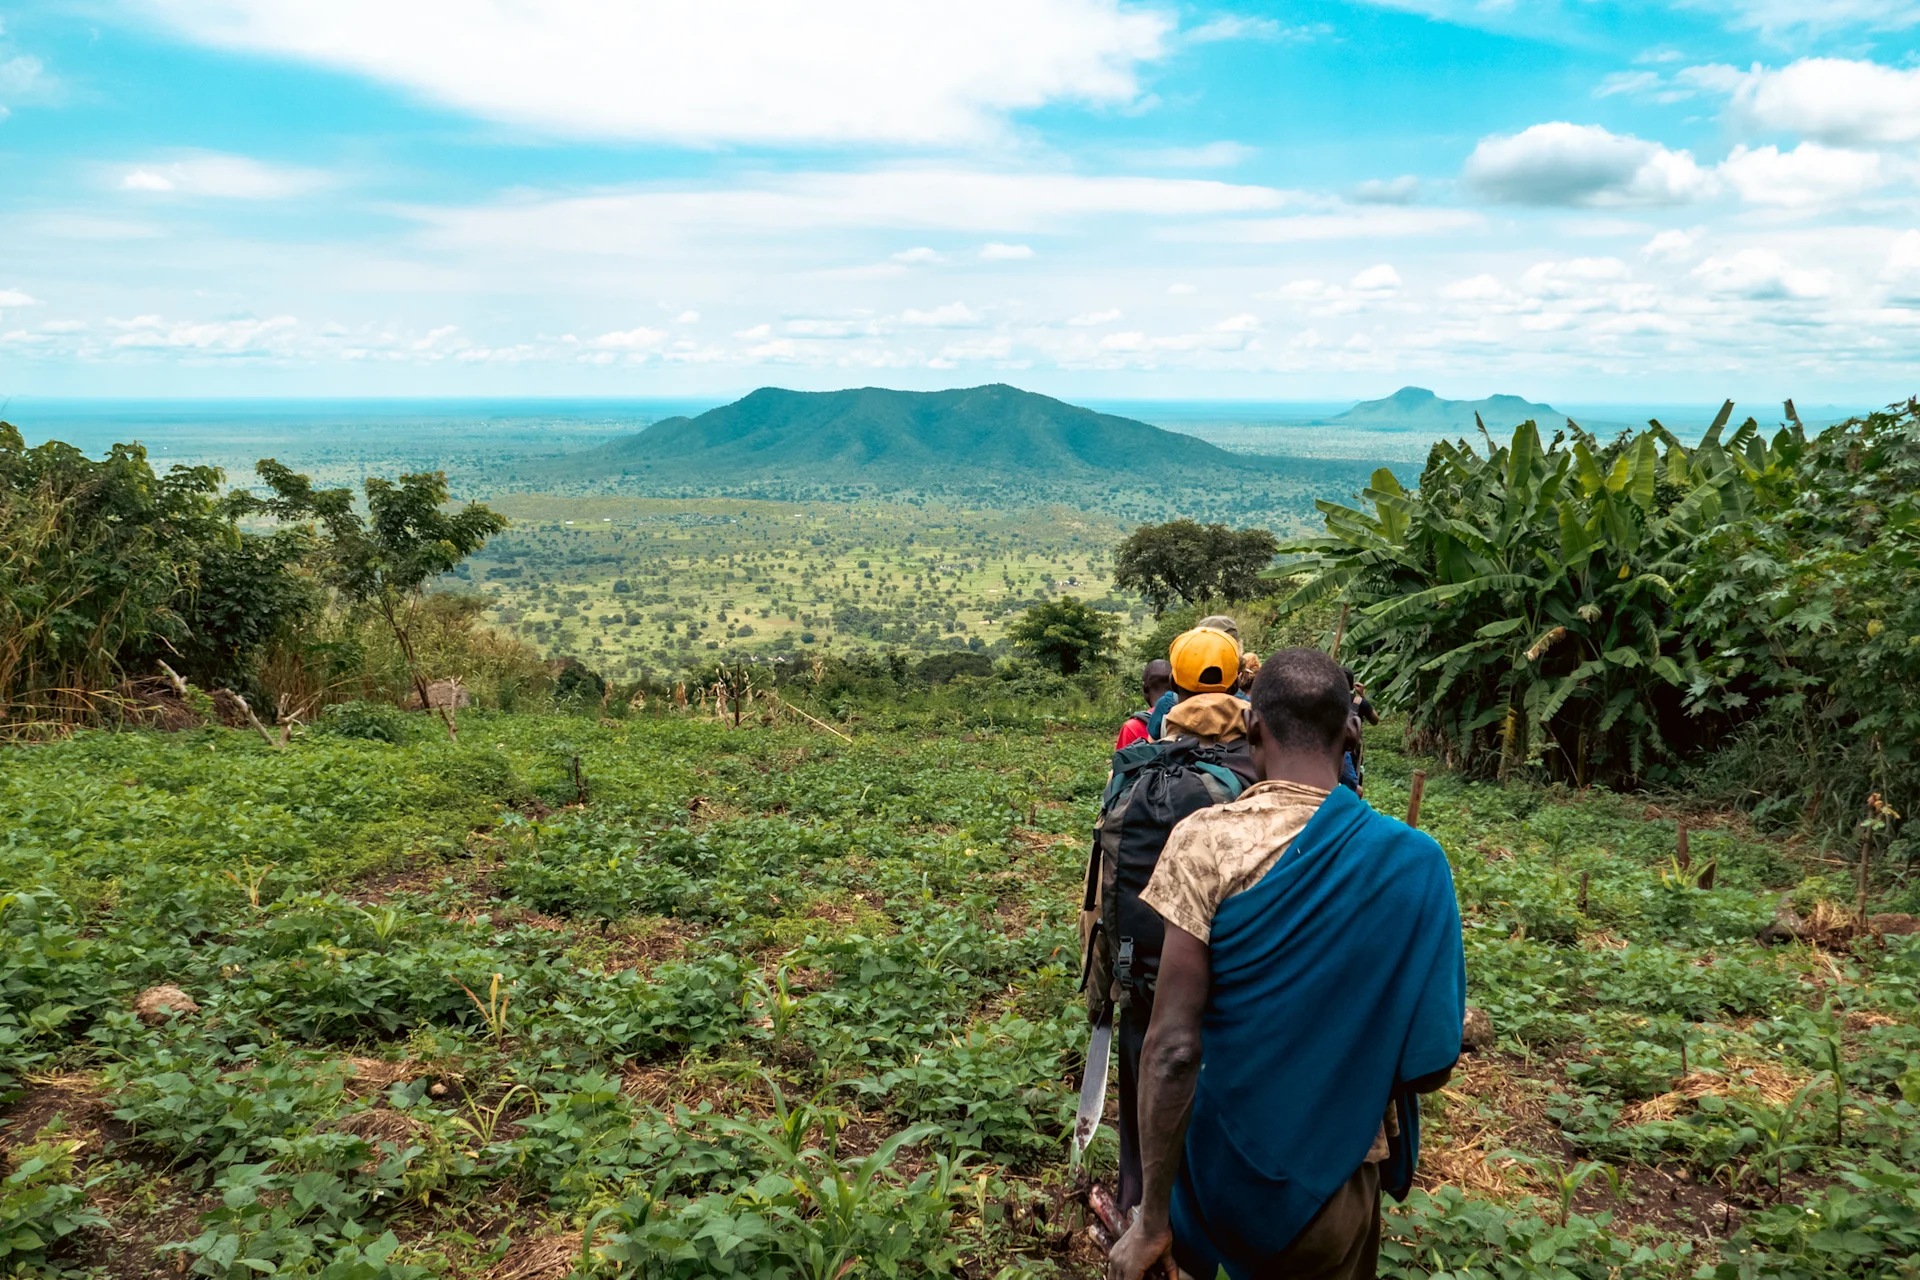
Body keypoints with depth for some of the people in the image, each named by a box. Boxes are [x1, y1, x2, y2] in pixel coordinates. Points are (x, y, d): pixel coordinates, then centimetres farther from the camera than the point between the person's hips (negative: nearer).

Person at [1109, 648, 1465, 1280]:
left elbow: (1173, 1047, -21)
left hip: (1229, 1164, 0)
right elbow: (1428, 1066, -10)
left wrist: (1152, 1220, -13)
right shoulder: (1413, 860, -13)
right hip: (1342, 1176, 1)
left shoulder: (1204, 841, -19)